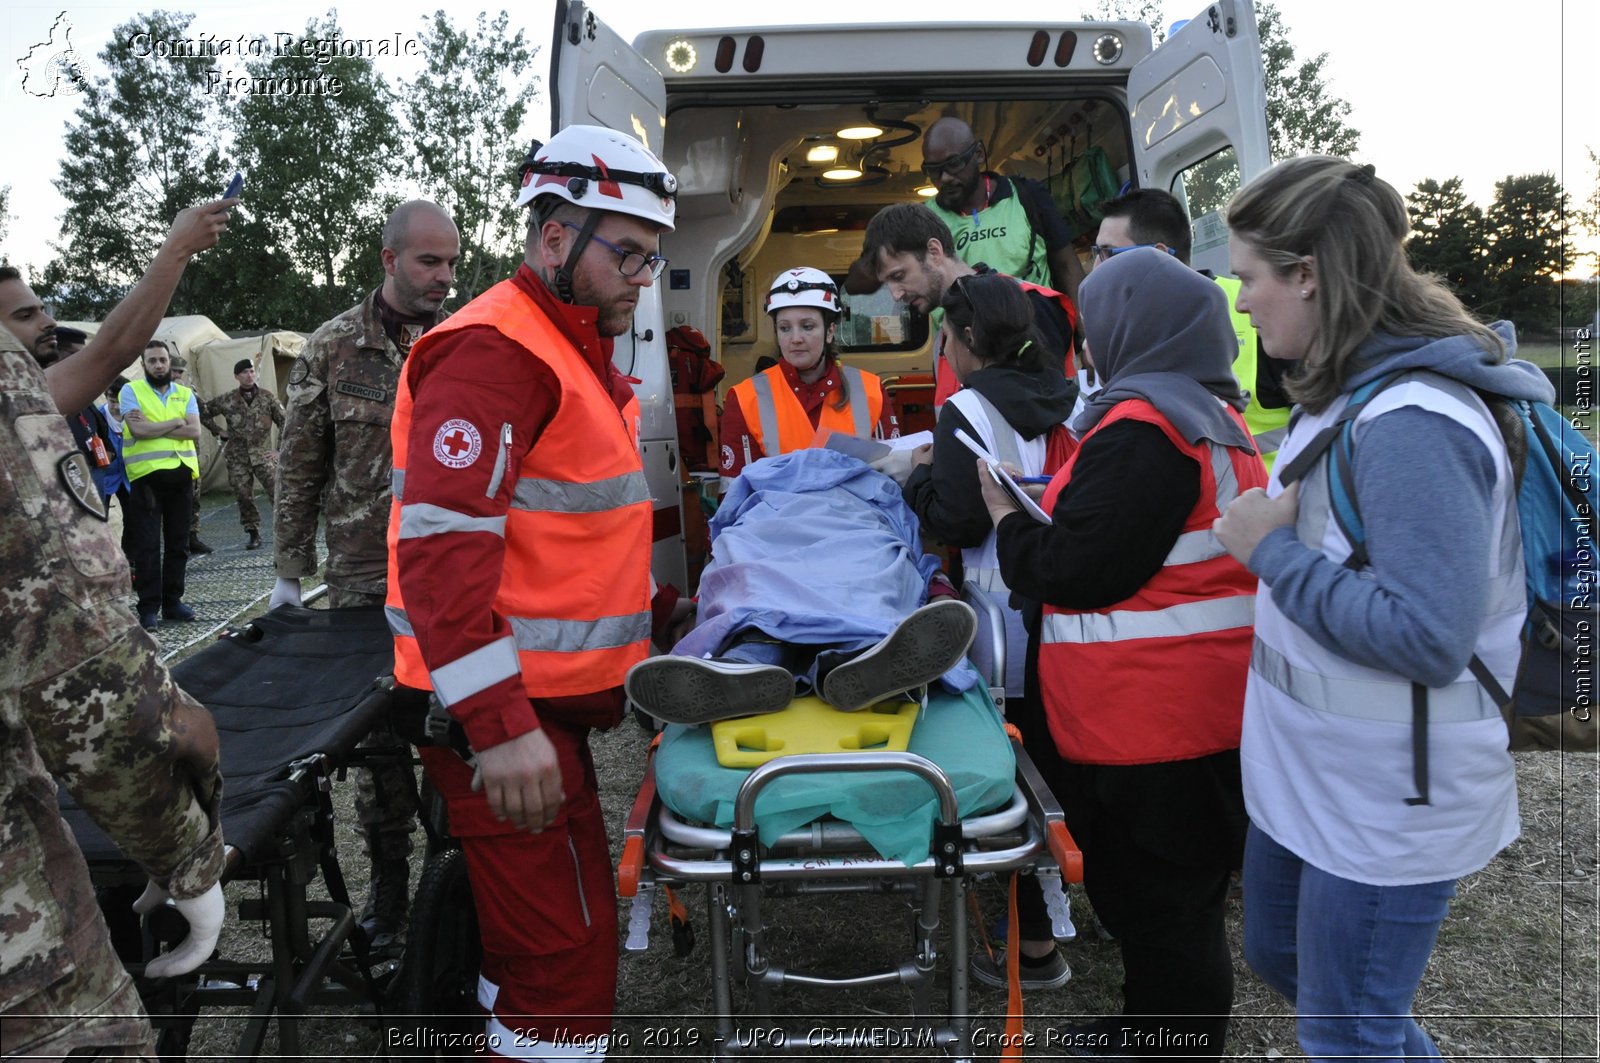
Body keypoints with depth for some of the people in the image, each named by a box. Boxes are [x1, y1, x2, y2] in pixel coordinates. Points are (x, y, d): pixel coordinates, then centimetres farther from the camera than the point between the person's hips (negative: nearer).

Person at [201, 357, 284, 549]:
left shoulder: (268, 398, 3)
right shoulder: (227, 400, 4)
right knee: (244, 496, 2)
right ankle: (252, 533, 12)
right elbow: (204, 414, 16)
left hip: (264, 453, -1)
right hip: (238, 456, 1)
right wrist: (219, 431, 7)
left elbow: (283, 421, 4)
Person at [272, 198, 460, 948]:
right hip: (366, 578, -1)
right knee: (378, 733, 8)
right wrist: (289, 571, 2)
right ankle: (388, 878, 24)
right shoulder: (333, 348, 1)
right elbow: (298, 468, 4)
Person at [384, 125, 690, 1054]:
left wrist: (659, 611, 19)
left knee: (534, 938, 21)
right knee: (569, 959, -4)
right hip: (506, 709, -10)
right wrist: (500, 725, -27)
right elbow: (443, 548, -23)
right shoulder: (494, 350, -15)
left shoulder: (577, 351, 19)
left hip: (549, 694, 10)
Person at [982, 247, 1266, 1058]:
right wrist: (1049, 505, 12)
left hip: (1149, 715, -10)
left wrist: (1005, 515, -2)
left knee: (1158, 906, 6)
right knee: (1176, 897, 24)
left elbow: (1074, 570, -18)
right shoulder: (1214, 413, 13)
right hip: (1201, 707, 10)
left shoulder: (1139, 427, -19)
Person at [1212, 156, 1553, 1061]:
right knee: (1278, 956, 28)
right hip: (1310, 772, 9)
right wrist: (1270, 531, 1)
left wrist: (1273, 552, -23)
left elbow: (1430, 636, -29)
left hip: (1384, 805, -9)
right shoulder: (1348, 393, 4)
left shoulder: (1413, 425, -26)